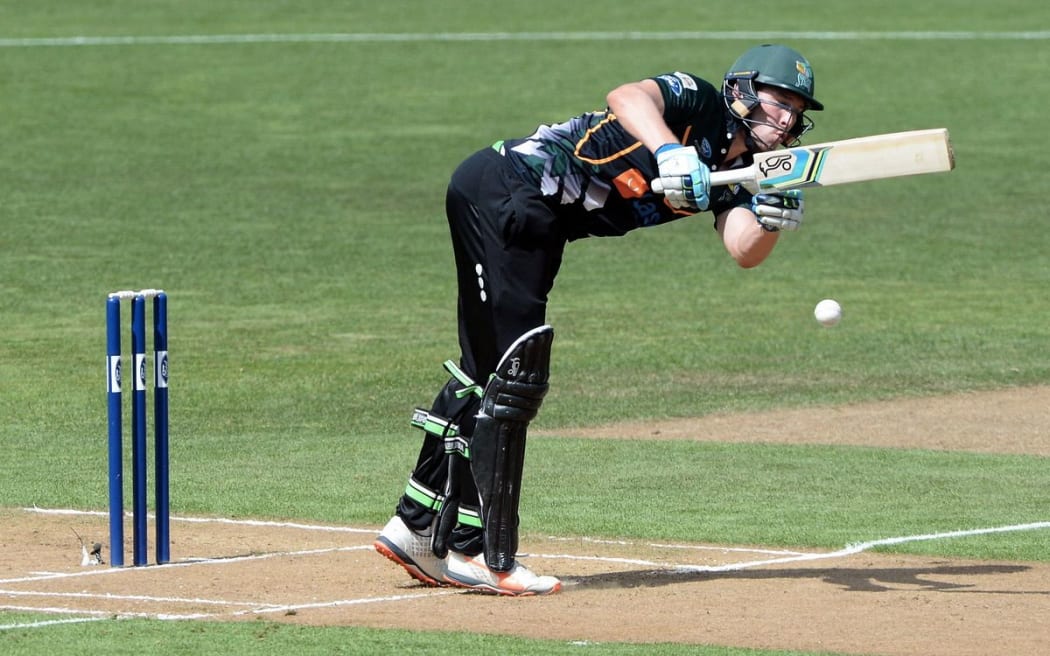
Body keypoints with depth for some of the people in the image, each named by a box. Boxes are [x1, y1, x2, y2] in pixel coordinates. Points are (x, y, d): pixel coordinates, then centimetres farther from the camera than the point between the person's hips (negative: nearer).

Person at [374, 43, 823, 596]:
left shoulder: (732, 177, 13)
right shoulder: (698, 104, -8)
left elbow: (745, 252, -2)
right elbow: (627, 97, -29)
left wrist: (772, 220, -23)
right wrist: (669, 151, -45)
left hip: (537, 224, 10)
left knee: (485, 374, 16)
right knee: (515, 376, -11)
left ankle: (419, 530, 25)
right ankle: (482, 556, -10)